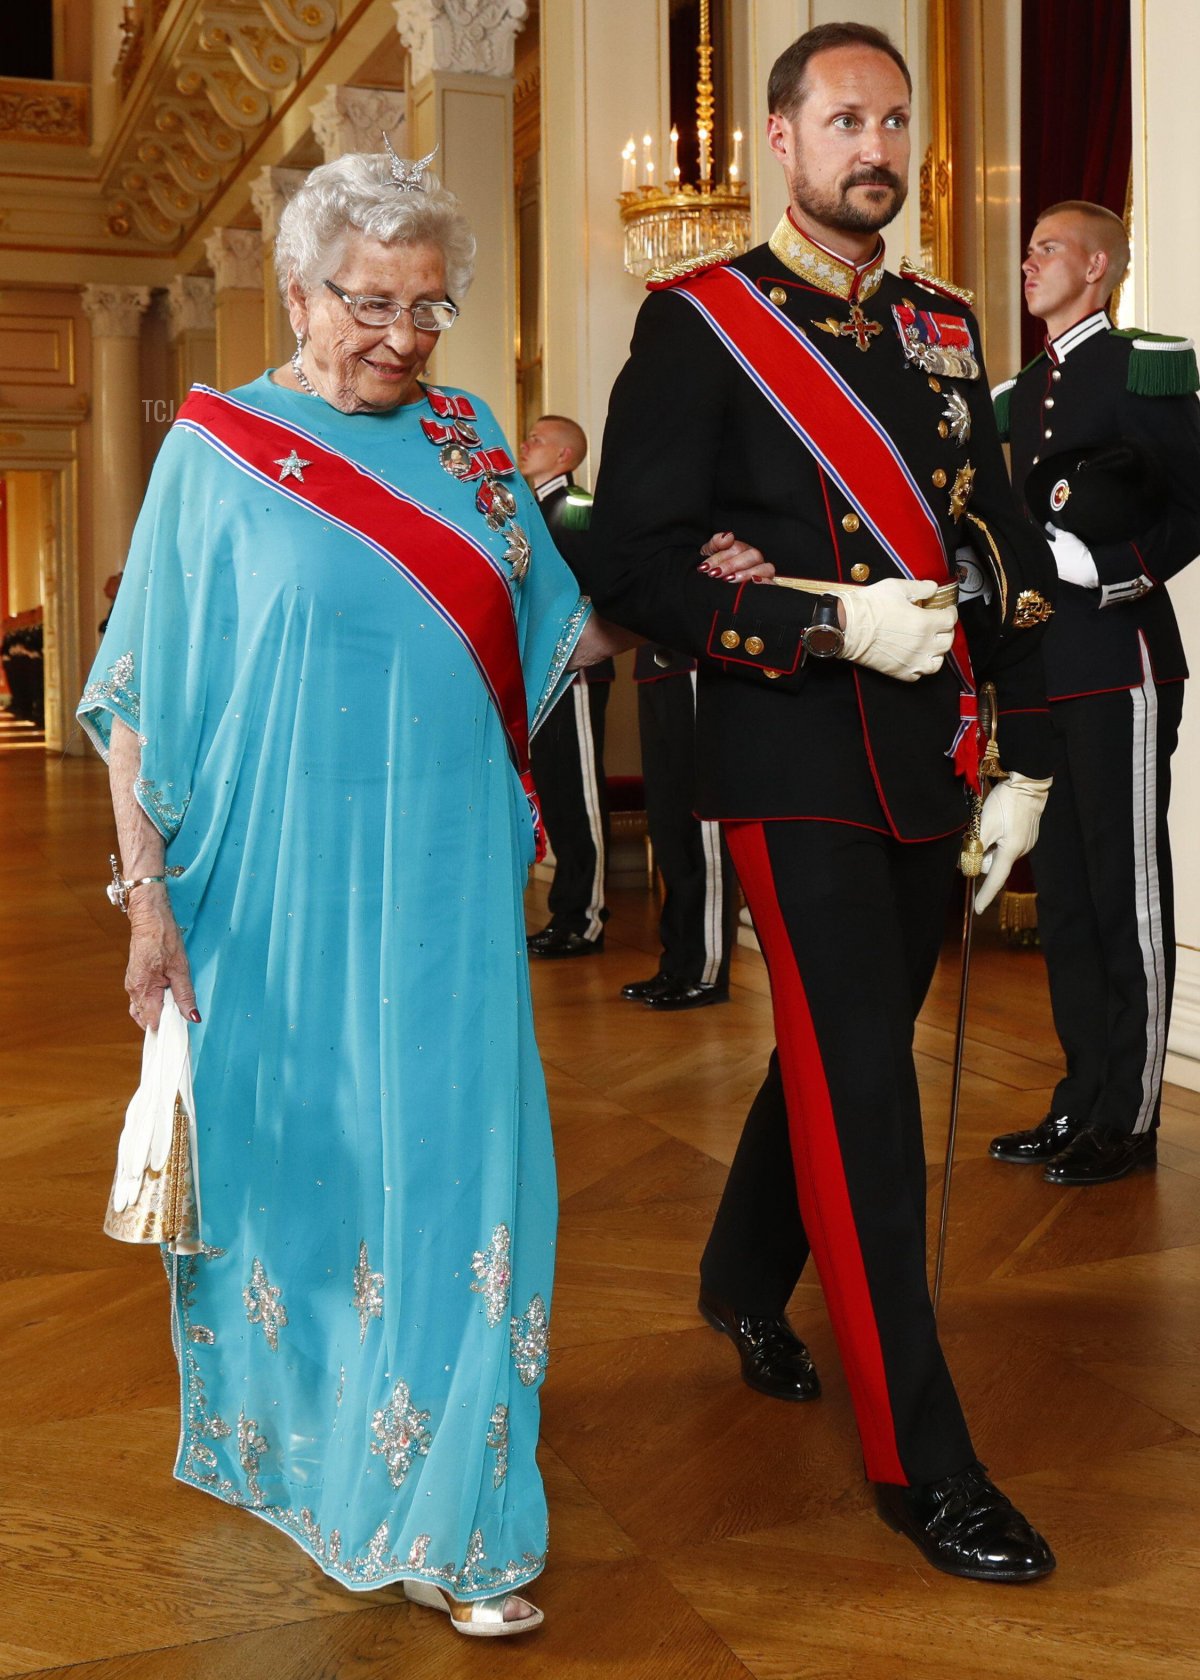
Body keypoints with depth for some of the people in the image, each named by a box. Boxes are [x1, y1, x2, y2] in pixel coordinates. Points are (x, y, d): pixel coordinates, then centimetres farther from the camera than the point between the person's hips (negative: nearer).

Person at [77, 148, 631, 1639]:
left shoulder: (466, 439, 9)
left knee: (452, 1170, 2)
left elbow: (548, 633, 15)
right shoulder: (216, 448, -1)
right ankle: (291, 1446, 35)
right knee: (288, 1166, 10)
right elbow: (142, 693, -2)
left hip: (445, 887, 3)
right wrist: (149, 901, -8)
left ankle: (449, 1523, 16)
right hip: (277, 893, -2)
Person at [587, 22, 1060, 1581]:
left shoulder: (945, 328, 13)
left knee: (839, 1050, 19)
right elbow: (632, 560, -11)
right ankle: (919, 1454, 7)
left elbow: (1007, 547, 13)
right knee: (860, 1088, -5)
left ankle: (745, 1283, 44)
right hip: (797, 769, -6)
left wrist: (1020, 758, 6)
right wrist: (834, 622, -19)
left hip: (933, 769, 6)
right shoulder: (699, 323, -3)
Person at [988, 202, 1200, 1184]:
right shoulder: (1023, 391, 18)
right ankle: (1083, 1098, 22)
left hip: (1119, 667, -8)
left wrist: (1109, 571, -20)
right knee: (1063, 891, 12)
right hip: (1045, 670, 8)